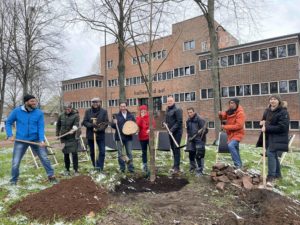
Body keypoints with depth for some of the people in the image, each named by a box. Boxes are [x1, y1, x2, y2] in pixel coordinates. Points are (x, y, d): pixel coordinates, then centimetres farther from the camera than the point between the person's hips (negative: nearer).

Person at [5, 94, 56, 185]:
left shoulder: (39, 113, -6)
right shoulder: (16, 111, -5)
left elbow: (41, 127, -9)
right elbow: (8, 123, 6)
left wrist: (42, 140, -21)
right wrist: (10, 135, -6)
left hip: (36, 139, 0)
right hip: (20, 140, 0)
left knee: (44, 158, 2)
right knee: (15, 162, 8)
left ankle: (51, 175, 16)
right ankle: (14, 180, 30)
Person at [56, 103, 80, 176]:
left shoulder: (75, 115, -7)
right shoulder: (61, 115, 6)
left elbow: (76, 124, -23)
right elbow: (58, 125, 19)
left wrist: (73, 129, -42)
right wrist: (57, 134, 16)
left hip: (73, 138, -4)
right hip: (64, 138, 4)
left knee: (74, 153, -7)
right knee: (66, 154, 10)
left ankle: (76, 170, 4)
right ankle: (67, 170, 24)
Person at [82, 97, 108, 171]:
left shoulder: (104, 111, -1)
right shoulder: (88, 111, 4)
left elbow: (106, 123, -6)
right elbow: (84, 122, 0)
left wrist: (99, 129, -20)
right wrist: (91, 125, -19)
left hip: (101, 135, -2)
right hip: (90, 135, 2)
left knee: (102, 151, -4)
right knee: (92, 152, 12)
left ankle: (100, 167, 6)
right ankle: (95, 166, 28)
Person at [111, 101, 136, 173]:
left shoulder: (131, 116, 7)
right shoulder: (117, 116, 3)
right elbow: (113, 126, -1)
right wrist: (114, 123, -23)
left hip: (128, 137, 1)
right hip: (119, 137, 0)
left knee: (129, 153, 3)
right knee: (120, 154, 5)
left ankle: (130, 168, 10)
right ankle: (122, 168, 16)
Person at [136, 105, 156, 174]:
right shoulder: (138, 118, 3)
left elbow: (153, 124, -6)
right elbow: (138, 125, -13)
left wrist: (150, 129, -24)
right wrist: (141, 117, -18)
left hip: (149, 136, 0)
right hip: (142, 137, 1)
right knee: (144, 151, 9)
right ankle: (145, 165, 19)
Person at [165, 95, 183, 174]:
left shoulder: (177, 109, -12)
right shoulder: (167, 110, 13)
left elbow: (179, 122, -18)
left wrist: (172, 129, -21)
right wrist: (166, 124, 6)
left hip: (177, 132, -8)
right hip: (170, 132, 8)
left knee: (176, 148, -7)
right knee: (173, 148, 12)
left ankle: (176, 167, -2)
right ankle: (175, 165, 23)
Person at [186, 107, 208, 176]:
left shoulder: (200, 119, -16)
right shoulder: (188, 121, 7)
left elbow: (205, 130, -16)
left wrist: (202, 132, -34)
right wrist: (189, 137, 11)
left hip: (199, 140, -7)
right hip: (192, 140, 7)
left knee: (199, 155, -8)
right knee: (191, 154, 15)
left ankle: (199, 170, 4)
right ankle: (192, 167, 36)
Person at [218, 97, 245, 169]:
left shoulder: (240, 113, -19)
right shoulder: (230, 111, 4)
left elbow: (238, 125, -26)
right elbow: (224, 117, 15)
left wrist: (225, 127, -24)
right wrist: (221, 114, -10)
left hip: (237, 134, -8)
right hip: (230, 134, 8)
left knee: (231, 145, -30)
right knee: (235, 150, 18)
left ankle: (238, 164, -21)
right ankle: (239, 165, 34)